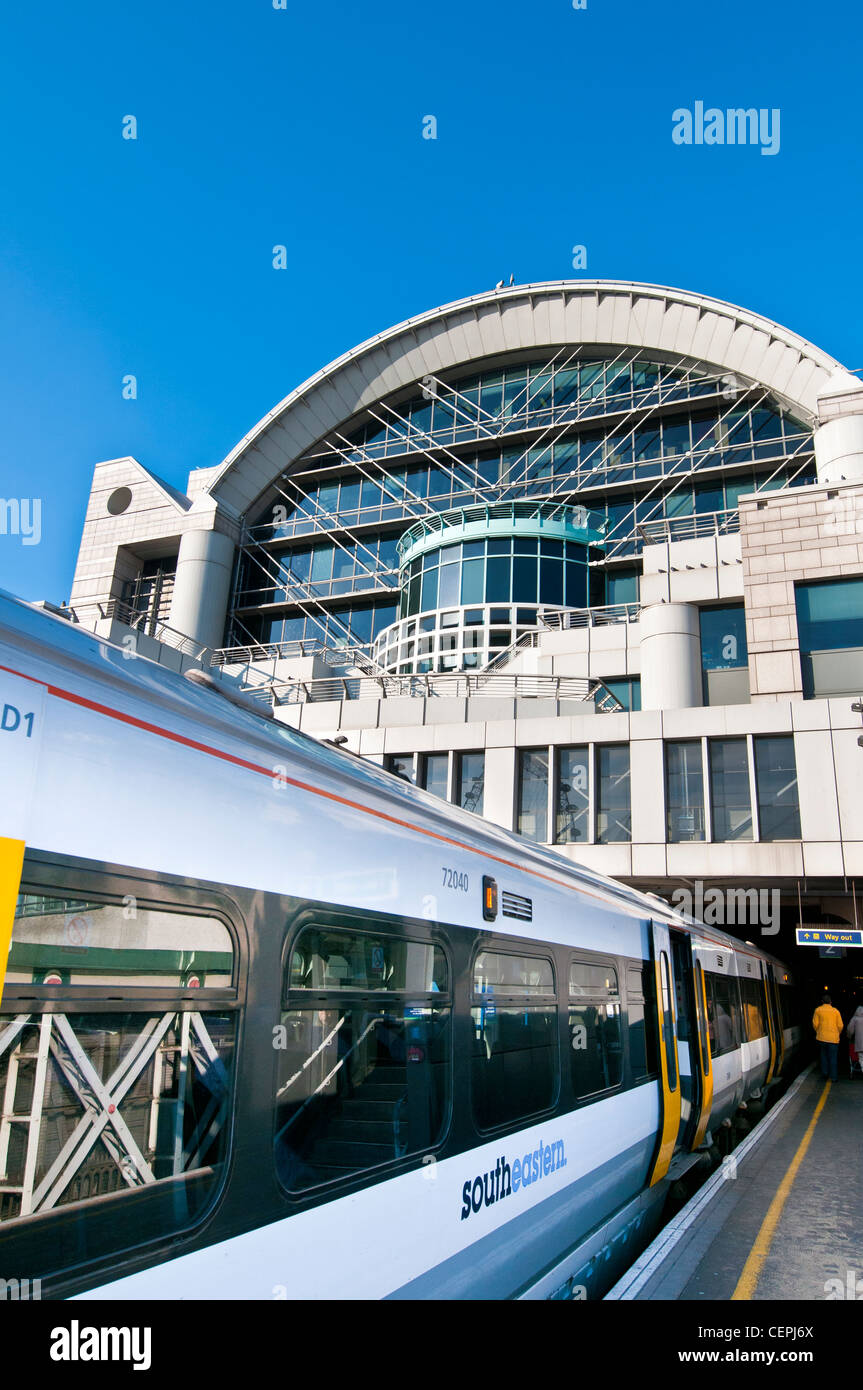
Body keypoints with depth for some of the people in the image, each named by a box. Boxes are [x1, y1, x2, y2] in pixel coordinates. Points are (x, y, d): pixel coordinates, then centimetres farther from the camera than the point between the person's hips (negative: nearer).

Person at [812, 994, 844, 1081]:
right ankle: (833, 1077, 4)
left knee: (824, 1054, 21)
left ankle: (824, 1072, 19)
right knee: (833, 1058, 5)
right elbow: (840, 1025, 0)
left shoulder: (818, 1010, 0)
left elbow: (815, 1024, -3)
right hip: (833, 1038, -1)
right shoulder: (836, 1011, 1)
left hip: (822, 1037, 1)